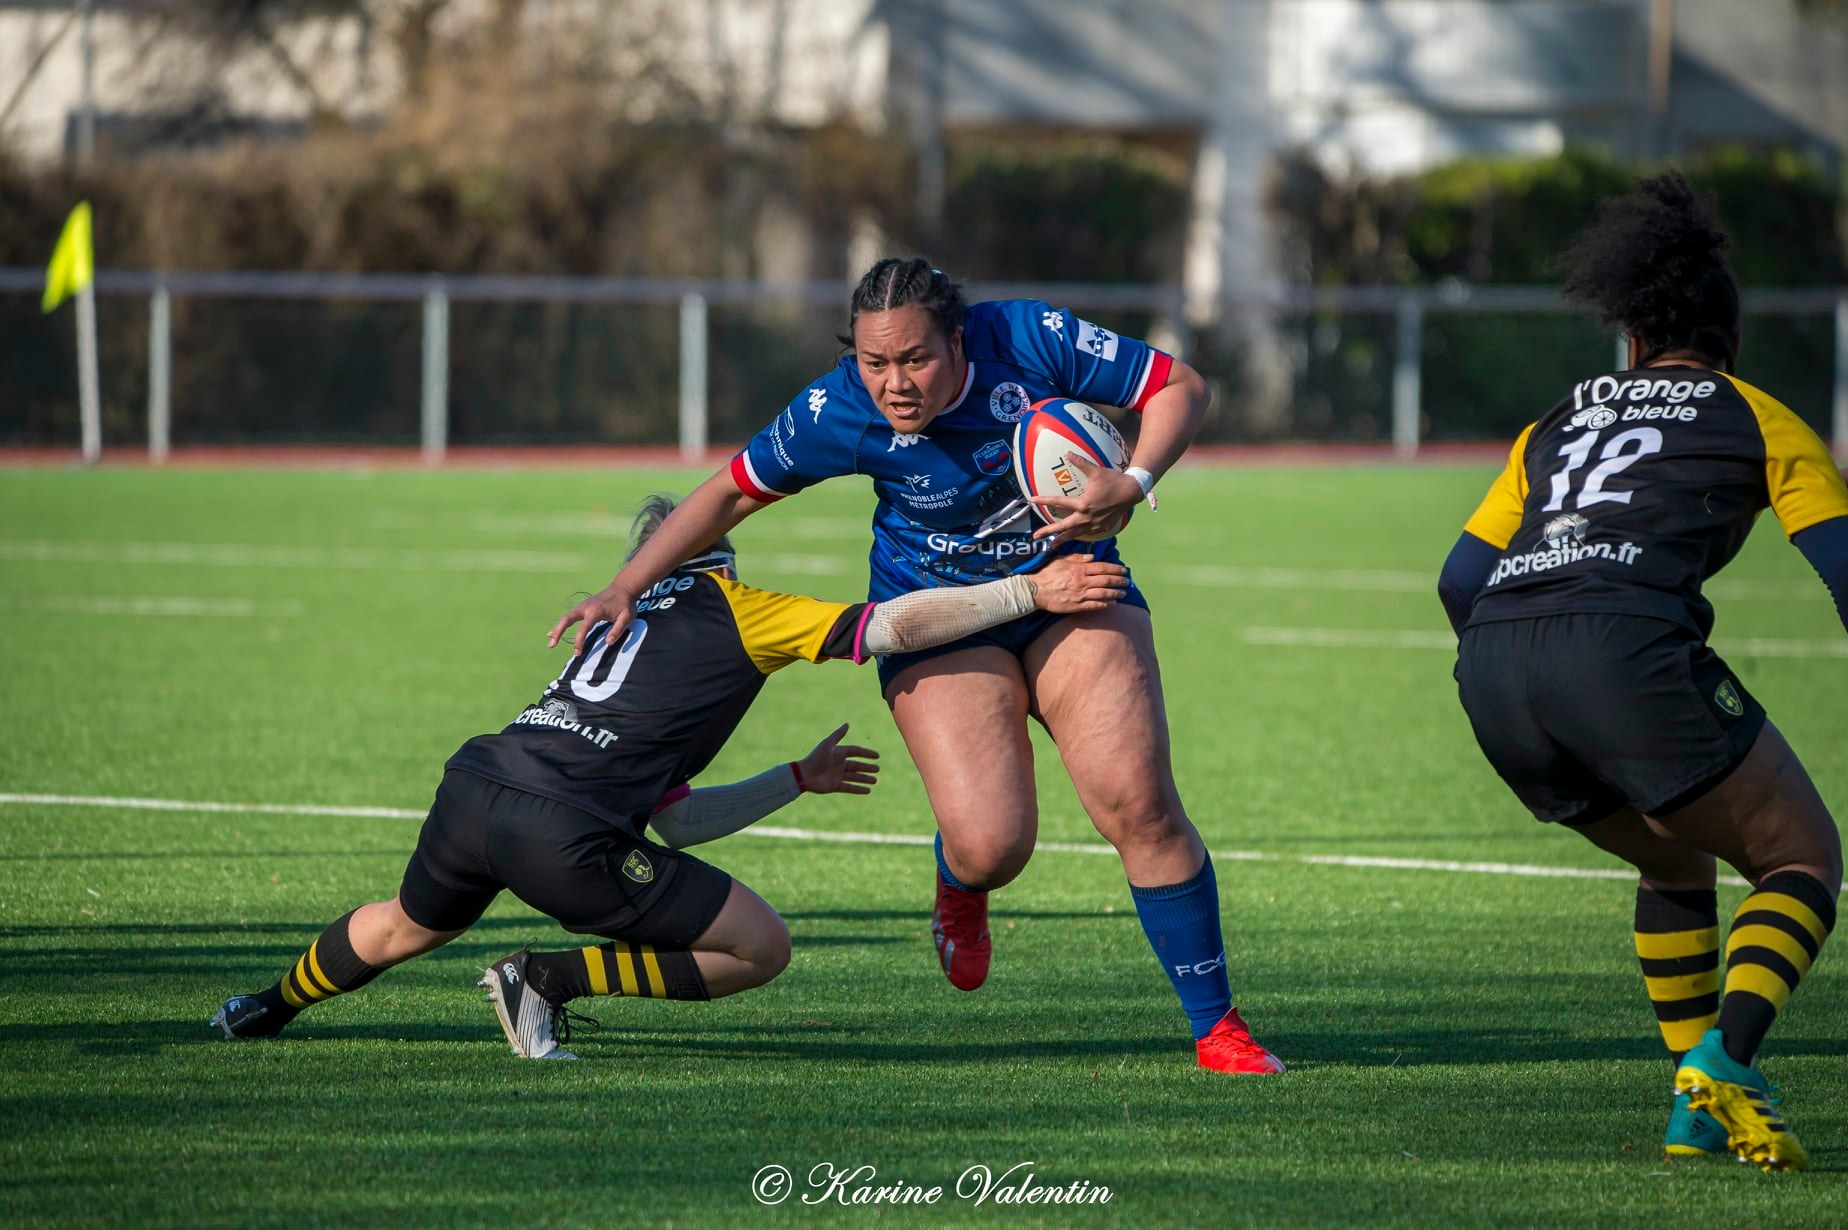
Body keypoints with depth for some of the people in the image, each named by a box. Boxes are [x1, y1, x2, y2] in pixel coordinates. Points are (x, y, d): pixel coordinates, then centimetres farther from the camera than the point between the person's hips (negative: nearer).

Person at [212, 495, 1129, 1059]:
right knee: (762, 948, 2)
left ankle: (270, 1008, 60)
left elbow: (676, 820, 30)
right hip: (561, 834, -8)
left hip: (473, 785, 8)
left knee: (410, 926, 40)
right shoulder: (730, 609, 9)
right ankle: (546, 982, 1)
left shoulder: (630, 623, 30)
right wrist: (1033, 592, 0)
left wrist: (797, 778, 39)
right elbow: (897, 626, -1)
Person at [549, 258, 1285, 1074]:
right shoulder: (836, 414, -20)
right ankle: (960, 889, 21)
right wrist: (626, 589, -7)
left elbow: (1182, 388, -10)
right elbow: (731, 493, -4)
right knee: (989, 843, -21)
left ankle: (1214, 1023, 0)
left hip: (1074, 593, 1)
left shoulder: (1032, 341, -21)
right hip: (940, 626, -1)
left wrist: (1132, 485, -26)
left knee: (1137, 804, -16)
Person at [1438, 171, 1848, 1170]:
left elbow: (1459, 579, 26)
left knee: (1675, 859, 28)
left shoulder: (1558, 422, 30)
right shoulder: (1760, 422, 17)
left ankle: (1692, 1106, 18)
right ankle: (1726, 1058, -18)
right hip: (1622, 644, -6)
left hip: (1490, 672, 6)